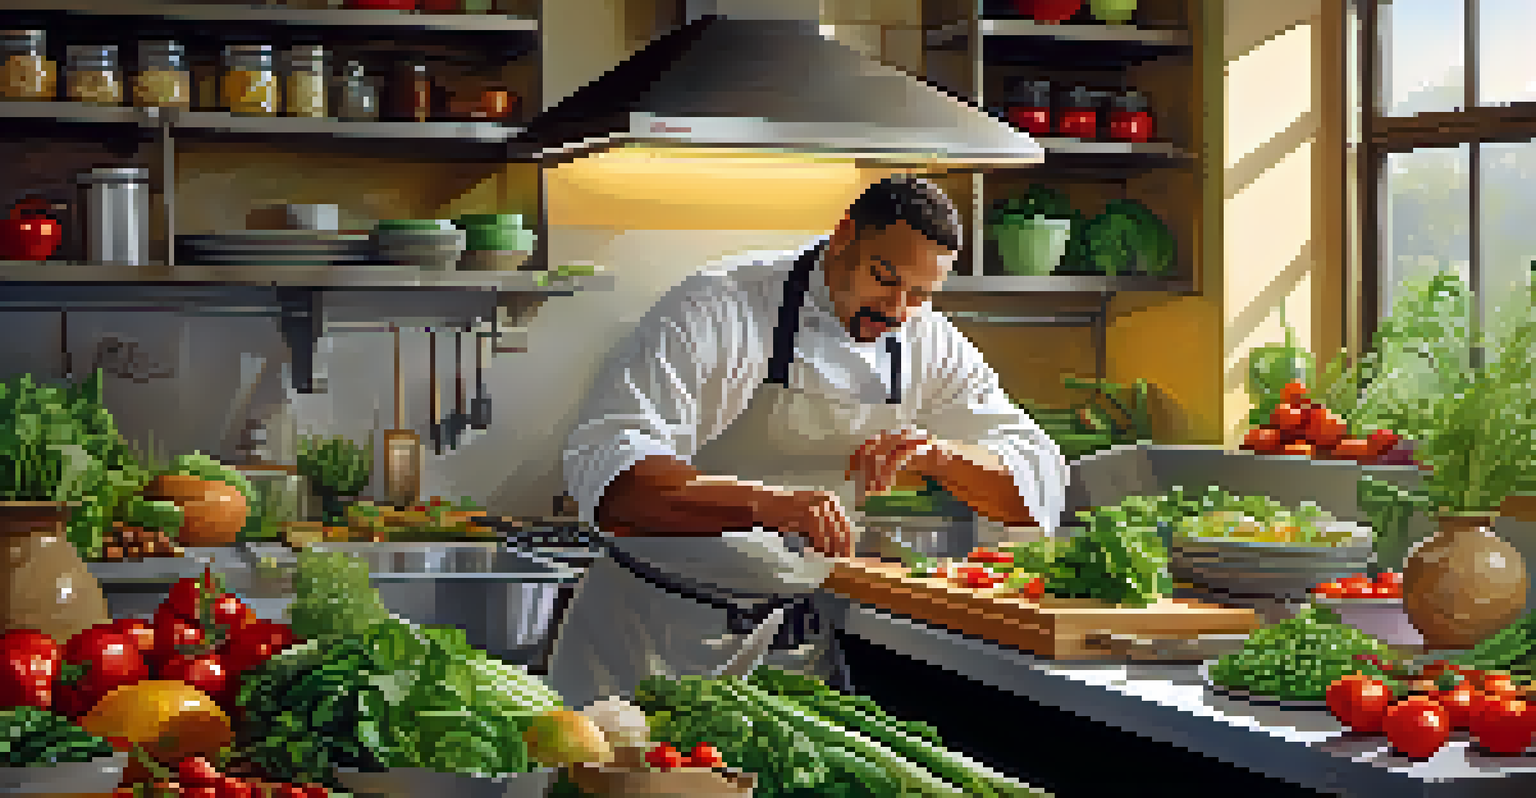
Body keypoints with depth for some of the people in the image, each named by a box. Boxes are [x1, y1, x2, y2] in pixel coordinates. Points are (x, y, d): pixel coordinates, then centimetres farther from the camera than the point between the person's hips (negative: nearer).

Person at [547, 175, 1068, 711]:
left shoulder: (930, 347, -1)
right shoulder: (718, 311, -17)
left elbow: (1041, 487, -2)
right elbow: (605, 468, -30)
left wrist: (937, 454, -23)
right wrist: (767, 505, -45)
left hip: (798, 645, 4)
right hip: (652, 636, -4)